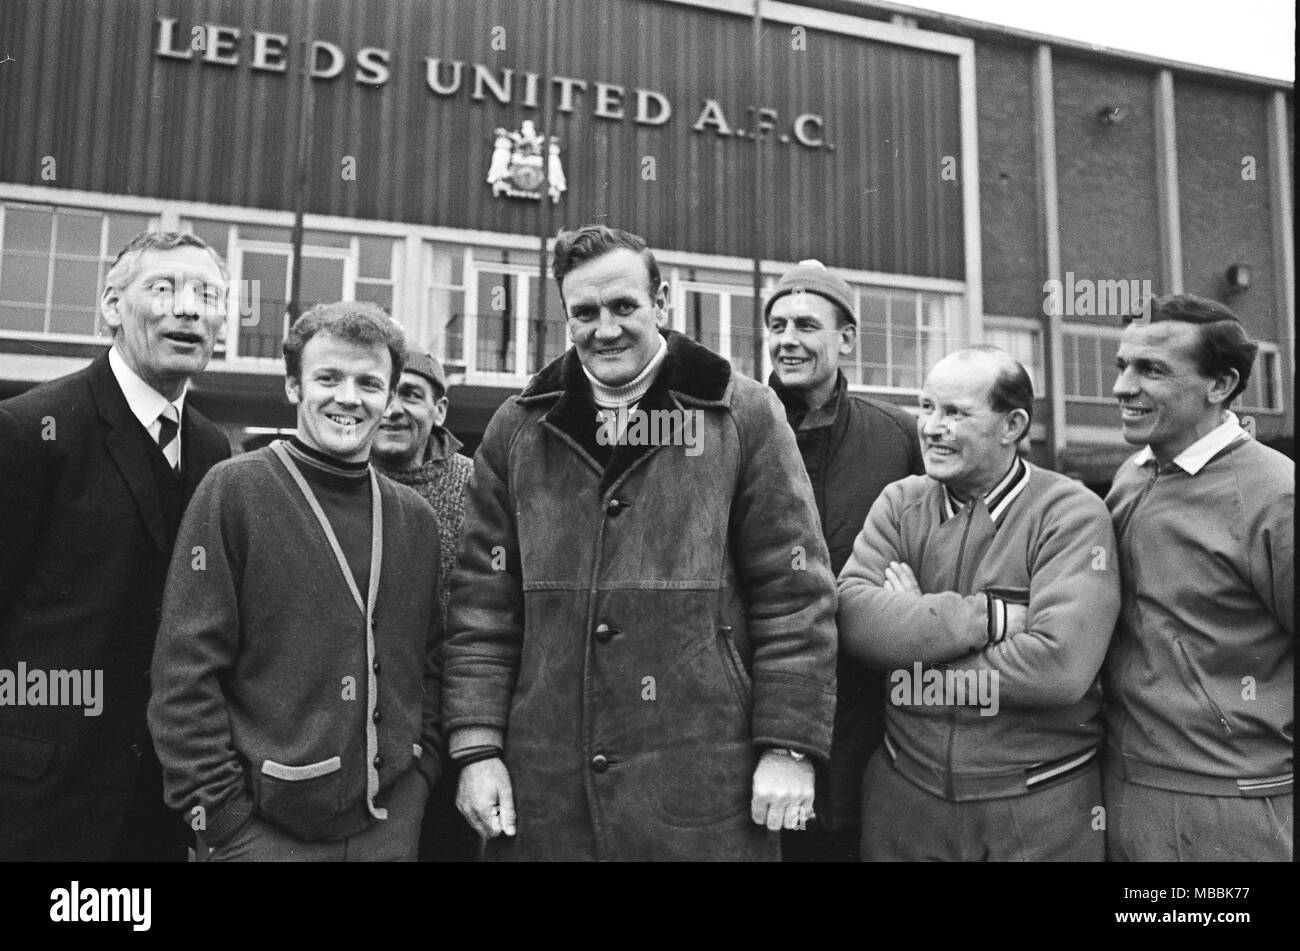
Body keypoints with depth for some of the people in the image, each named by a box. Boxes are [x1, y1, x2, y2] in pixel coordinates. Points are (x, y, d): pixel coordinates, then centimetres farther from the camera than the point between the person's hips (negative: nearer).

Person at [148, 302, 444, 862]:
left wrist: (419, 771, 2)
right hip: (263, 827, -3)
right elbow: (185, 674, -9)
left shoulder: (416, 519, 5)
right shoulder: (233, 491, -7)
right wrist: (223, 816, -11)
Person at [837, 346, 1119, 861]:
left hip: (1040, 805, -3)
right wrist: (988, 617, -22)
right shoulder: (900, 503, 1)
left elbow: (1061, 664, -23)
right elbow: (854, 615, -15)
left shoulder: (1070, 513, -11)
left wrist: (918, 637, -15)